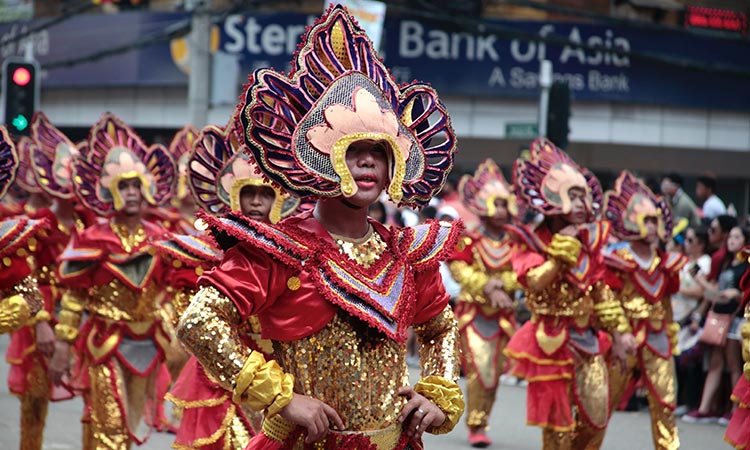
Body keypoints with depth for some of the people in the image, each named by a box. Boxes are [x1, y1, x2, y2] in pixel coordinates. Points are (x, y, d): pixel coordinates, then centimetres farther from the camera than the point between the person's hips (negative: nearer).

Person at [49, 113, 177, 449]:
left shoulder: (159, 240, 5)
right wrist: (62, 348, -8)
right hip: (104, 345, -5)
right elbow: (72, 298, -7)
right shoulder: (92, 241, -9)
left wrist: (174, 343, 12)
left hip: (147, 344, 5)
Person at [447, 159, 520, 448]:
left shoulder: (513, 244, 4)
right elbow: (458, 270, -13)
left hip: (502, 316, 4)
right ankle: (475, 426, -4)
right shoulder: (469, 241, -6)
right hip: (474, 312, -4)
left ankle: (482, 424, 20)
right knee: (479, 368, -12)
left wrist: (501, 283, -20)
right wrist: (487, 288, -19)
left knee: (494, 372, 7)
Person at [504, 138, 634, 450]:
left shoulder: (589, 240, 9)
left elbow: (600, 291, 15)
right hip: (553, 340, -6)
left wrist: (618, 330, 12)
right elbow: (536, 282, -26)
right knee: (558, 418, 1)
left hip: (586, 338, 6)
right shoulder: (534, 241, -9)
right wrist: (563, 252, -22)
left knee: (597, 415, 5)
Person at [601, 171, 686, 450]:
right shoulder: (617, 260, -9)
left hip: (657, 342, 5)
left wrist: (671, 336, 13)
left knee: (665, 403, 3)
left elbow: (666, 303, 16)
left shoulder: (665, 264, 9)